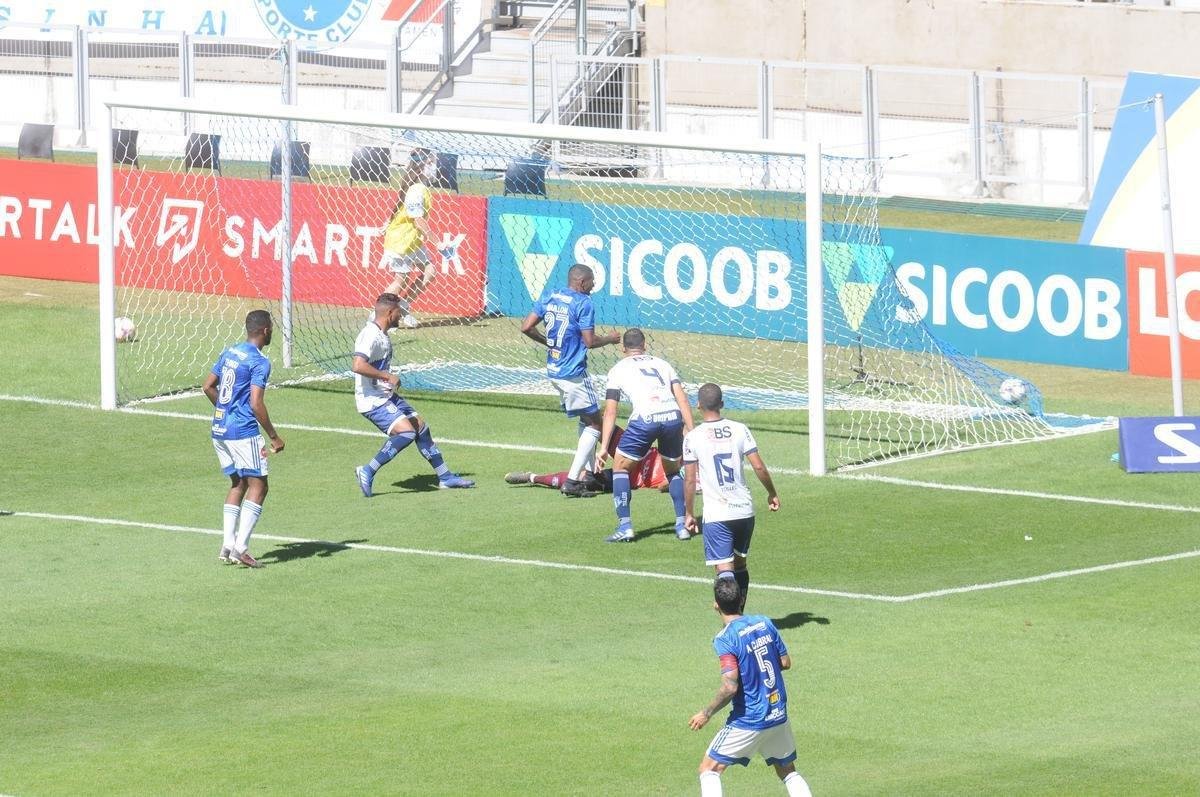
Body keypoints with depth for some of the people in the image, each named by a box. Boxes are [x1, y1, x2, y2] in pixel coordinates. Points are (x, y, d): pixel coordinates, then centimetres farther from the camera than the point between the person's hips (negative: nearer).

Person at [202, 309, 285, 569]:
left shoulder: (229, 352, 10)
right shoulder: (259, 362, -14)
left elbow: (208, 386, 16)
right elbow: (256, 404, -19)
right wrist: (274, 437, -11)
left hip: (219, 430, 8)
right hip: (243, 432, -8)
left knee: (238, 484, 18)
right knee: (257, 486, -1)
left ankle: (227, 545, 10)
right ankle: (240, 547, -10)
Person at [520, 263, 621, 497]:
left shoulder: (549, 297, 6)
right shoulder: (583, 303, -15)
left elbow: (527, 327, 4)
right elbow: (589, 341, -17)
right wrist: (610, 339, 2)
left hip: (553, 371, 8)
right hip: (574, 373, -8)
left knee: (587, 420, 23)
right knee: (594, 424, 1)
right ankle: (572, 481, -8)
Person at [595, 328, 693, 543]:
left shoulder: (618, 369, 20)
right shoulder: (662, 364, 28)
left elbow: (610, 412, 14)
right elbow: (683, 400, 16)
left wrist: (603, 448, 12)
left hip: (645, 419, -3)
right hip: (673, 417, 3)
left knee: (620, 467, 16)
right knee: (673, 470, 26)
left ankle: (625, 527, 7)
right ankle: (682, 525, 19)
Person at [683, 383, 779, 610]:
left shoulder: (693, 437, -6)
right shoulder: (739, 430, 0)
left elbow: (690, 480, -4)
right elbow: (759, 467, -2)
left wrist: (688, 514, 7)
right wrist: (772, 494, 14)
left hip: (716, 515, -4)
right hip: (744, 509, 4)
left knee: (724, 568, -7)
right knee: (740, 564, 20)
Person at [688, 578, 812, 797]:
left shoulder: (725, 639, -17)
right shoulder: (764, 623, 1)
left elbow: (730, 686, -23)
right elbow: (785, 662, 10)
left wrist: (707, 713, -10)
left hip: (749, 721, -6)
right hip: (779, 715, 6)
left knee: (709, 769, 6)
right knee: (788, 771, 22)